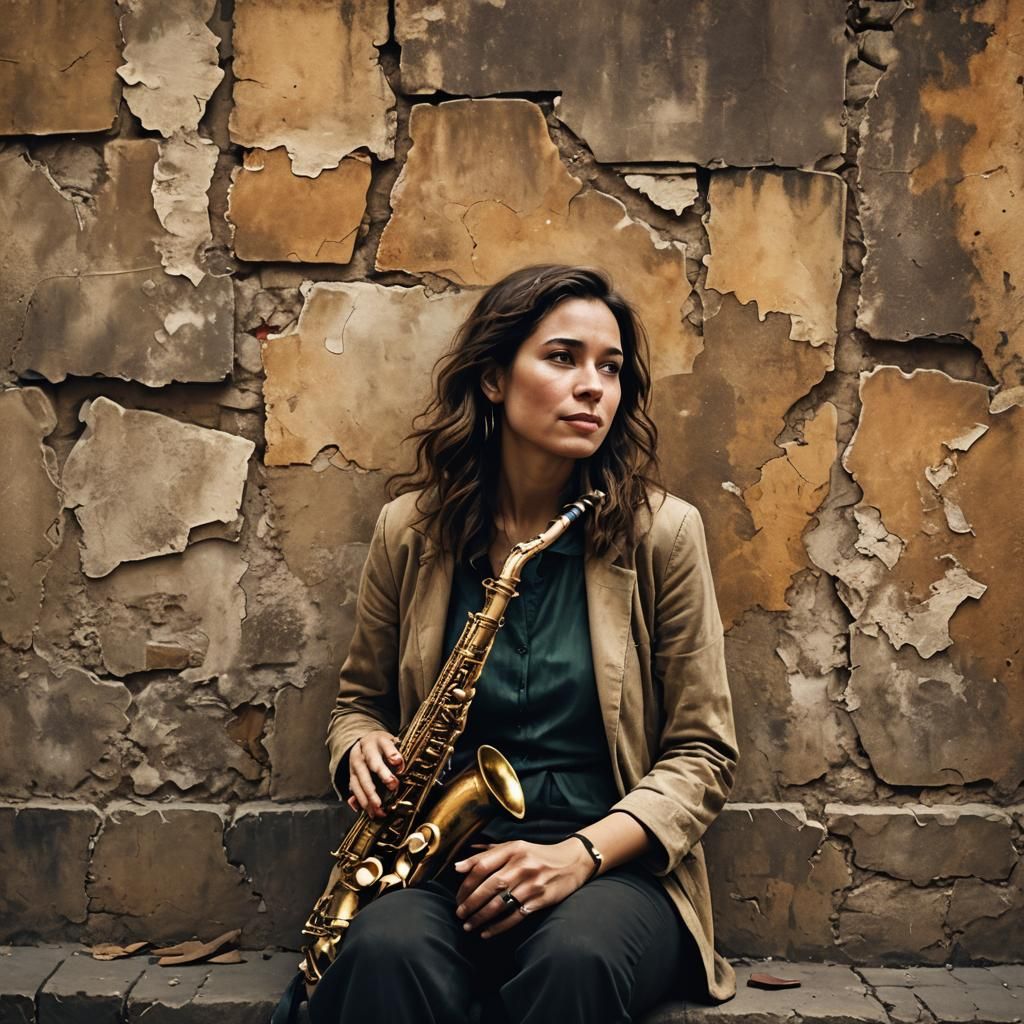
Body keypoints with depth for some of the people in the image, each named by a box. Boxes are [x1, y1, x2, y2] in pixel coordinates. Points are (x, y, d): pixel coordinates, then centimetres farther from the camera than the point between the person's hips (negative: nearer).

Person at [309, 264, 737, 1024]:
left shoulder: (661, 533, -4)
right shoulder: (412, 530, 3)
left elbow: (701, 754, -1)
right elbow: (361, 698, 18)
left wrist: (581, 854, -16)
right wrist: (364, 751, -6)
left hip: (613, 867, -1)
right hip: (447, 862, 1)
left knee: (575, 962, -35)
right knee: (386, 953, -32)